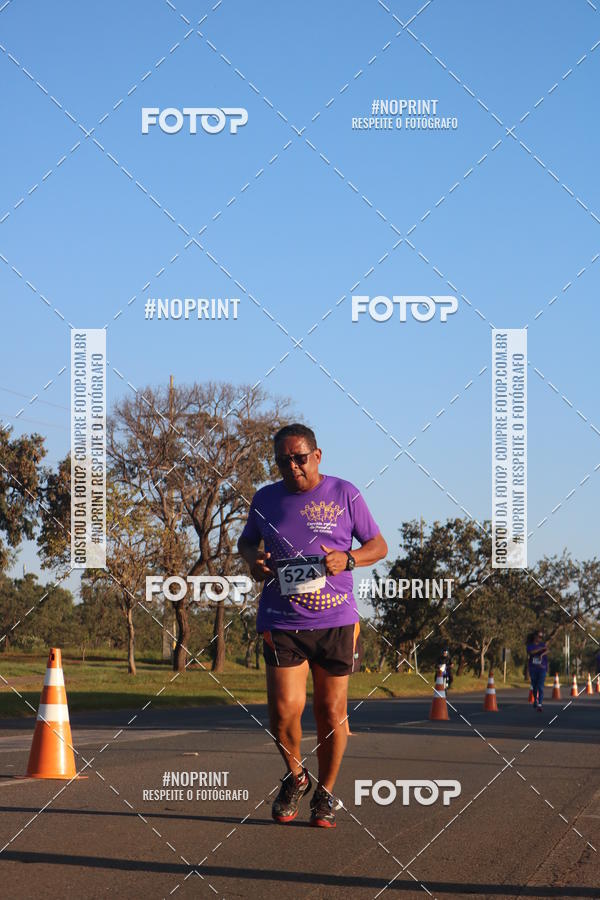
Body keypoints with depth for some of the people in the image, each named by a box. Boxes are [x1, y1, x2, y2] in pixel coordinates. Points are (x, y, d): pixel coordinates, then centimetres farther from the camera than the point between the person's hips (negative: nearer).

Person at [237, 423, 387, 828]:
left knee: (331, 711, 4)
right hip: (281, 622, 1)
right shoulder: (265, 499, 8)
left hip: (336, 621, -1)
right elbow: (246, 540, 26)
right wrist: (252, 558, 2)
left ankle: (326, 793, 21)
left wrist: (348, 559, -13)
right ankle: (295, 776, 18)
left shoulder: (344, 494, 2)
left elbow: (378, 545, 7)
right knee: (284, 710, -11)